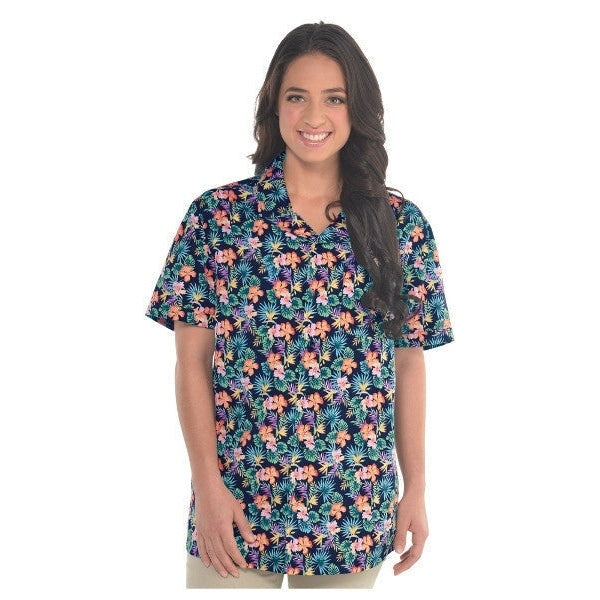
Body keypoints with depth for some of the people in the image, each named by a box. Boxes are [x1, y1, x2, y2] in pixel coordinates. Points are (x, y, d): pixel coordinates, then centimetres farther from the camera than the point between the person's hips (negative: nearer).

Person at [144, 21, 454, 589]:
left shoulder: (400, 223, 1)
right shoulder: (217, 214, -3)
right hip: (236, 506, -1)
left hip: (356, 506, 2)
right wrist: (208, 486, -9)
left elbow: (409, 362, 4)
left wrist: (415, 488, 3)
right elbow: (193, 361, -3)